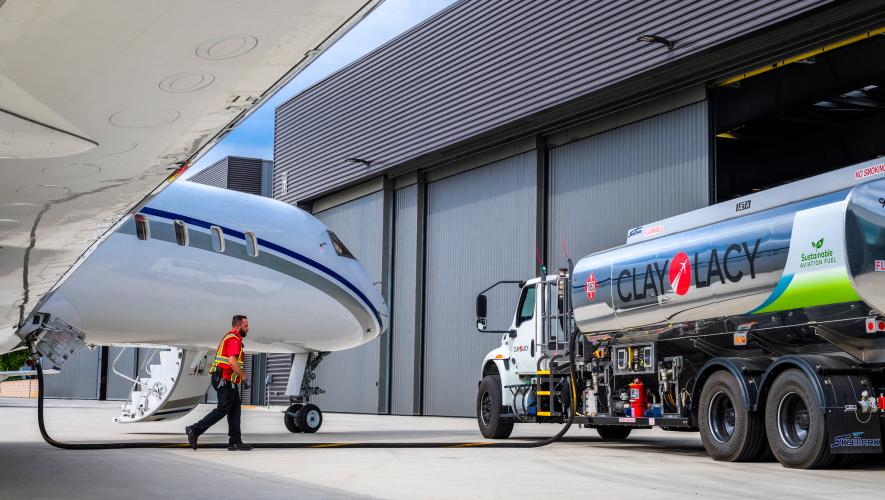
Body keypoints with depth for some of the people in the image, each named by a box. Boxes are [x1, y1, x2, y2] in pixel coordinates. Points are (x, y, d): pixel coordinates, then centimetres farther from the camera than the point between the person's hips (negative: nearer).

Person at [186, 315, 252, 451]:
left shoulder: (229, 337, 21)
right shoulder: (234, 339, -12)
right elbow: (232, 361, -23)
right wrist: (244, 378, -17)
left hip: (229, 381, 11)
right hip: (225, 380, -11)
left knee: (235, 409, 8)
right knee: (223, 409, -8)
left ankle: (235, 442, 7)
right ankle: (195, 430, -6)